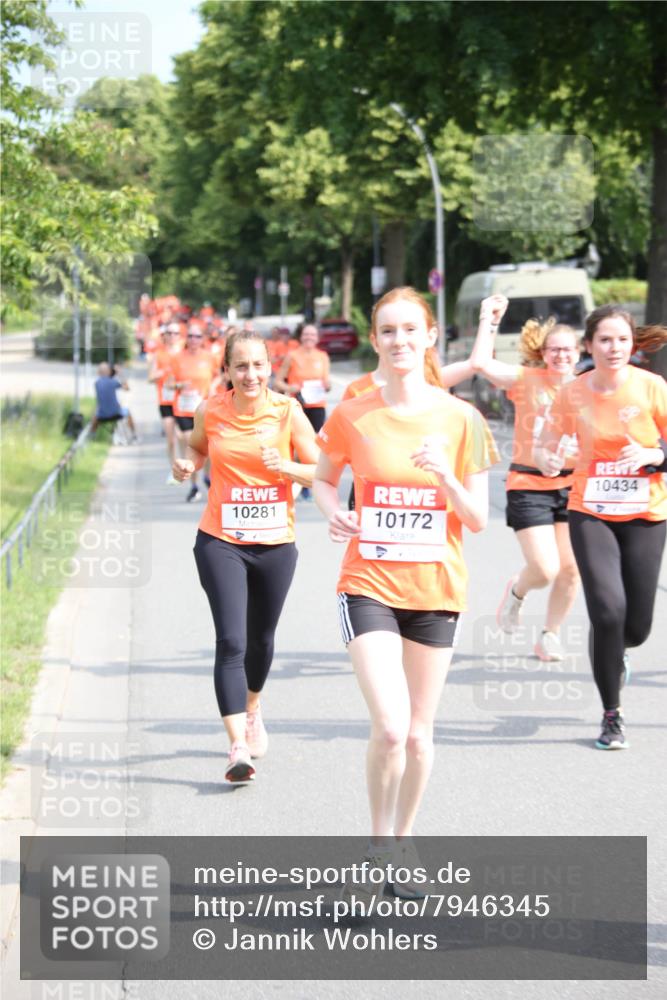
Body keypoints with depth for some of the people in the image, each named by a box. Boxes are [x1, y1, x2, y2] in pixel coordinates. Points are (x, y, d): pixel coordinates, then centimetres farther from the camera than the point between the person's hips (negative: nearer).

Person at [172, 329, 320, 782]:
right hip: (220, 542, -1)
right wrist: (189, 464, -5)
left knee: (261, 640, 17)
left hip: (275, 544, 1)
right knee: (231, 642, -14)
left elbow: (322, 473, -4)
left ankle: (252, 710, 47)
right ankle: (238, 747, -15)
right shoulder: (210, 411, -5)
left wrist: (285, 467, -22)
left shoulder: (287, 411, -7)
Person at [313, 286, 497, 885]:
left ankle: (403, 840, 29)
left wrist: (445, 475, -19)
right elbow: (323, 477, 16)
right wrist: (333, 512, -6)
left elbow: (477, 520, -1)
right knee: (390, 726, -16)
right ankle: (380, 836, 5)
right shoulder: (352, 417, -2)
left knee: (419, 732, 9)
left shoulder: (460, 419, -2)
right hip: (369, 585, -1)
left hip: (436, 589, 2)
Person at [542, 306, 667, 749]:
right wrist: (553, 457, -13)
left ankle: (611, 652, 43)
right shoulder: (573, 393, -4)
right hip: (591, 513, 0)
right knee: (608, 609, -18)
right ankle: (612, 716, -1)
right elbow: (550, 440, 9)